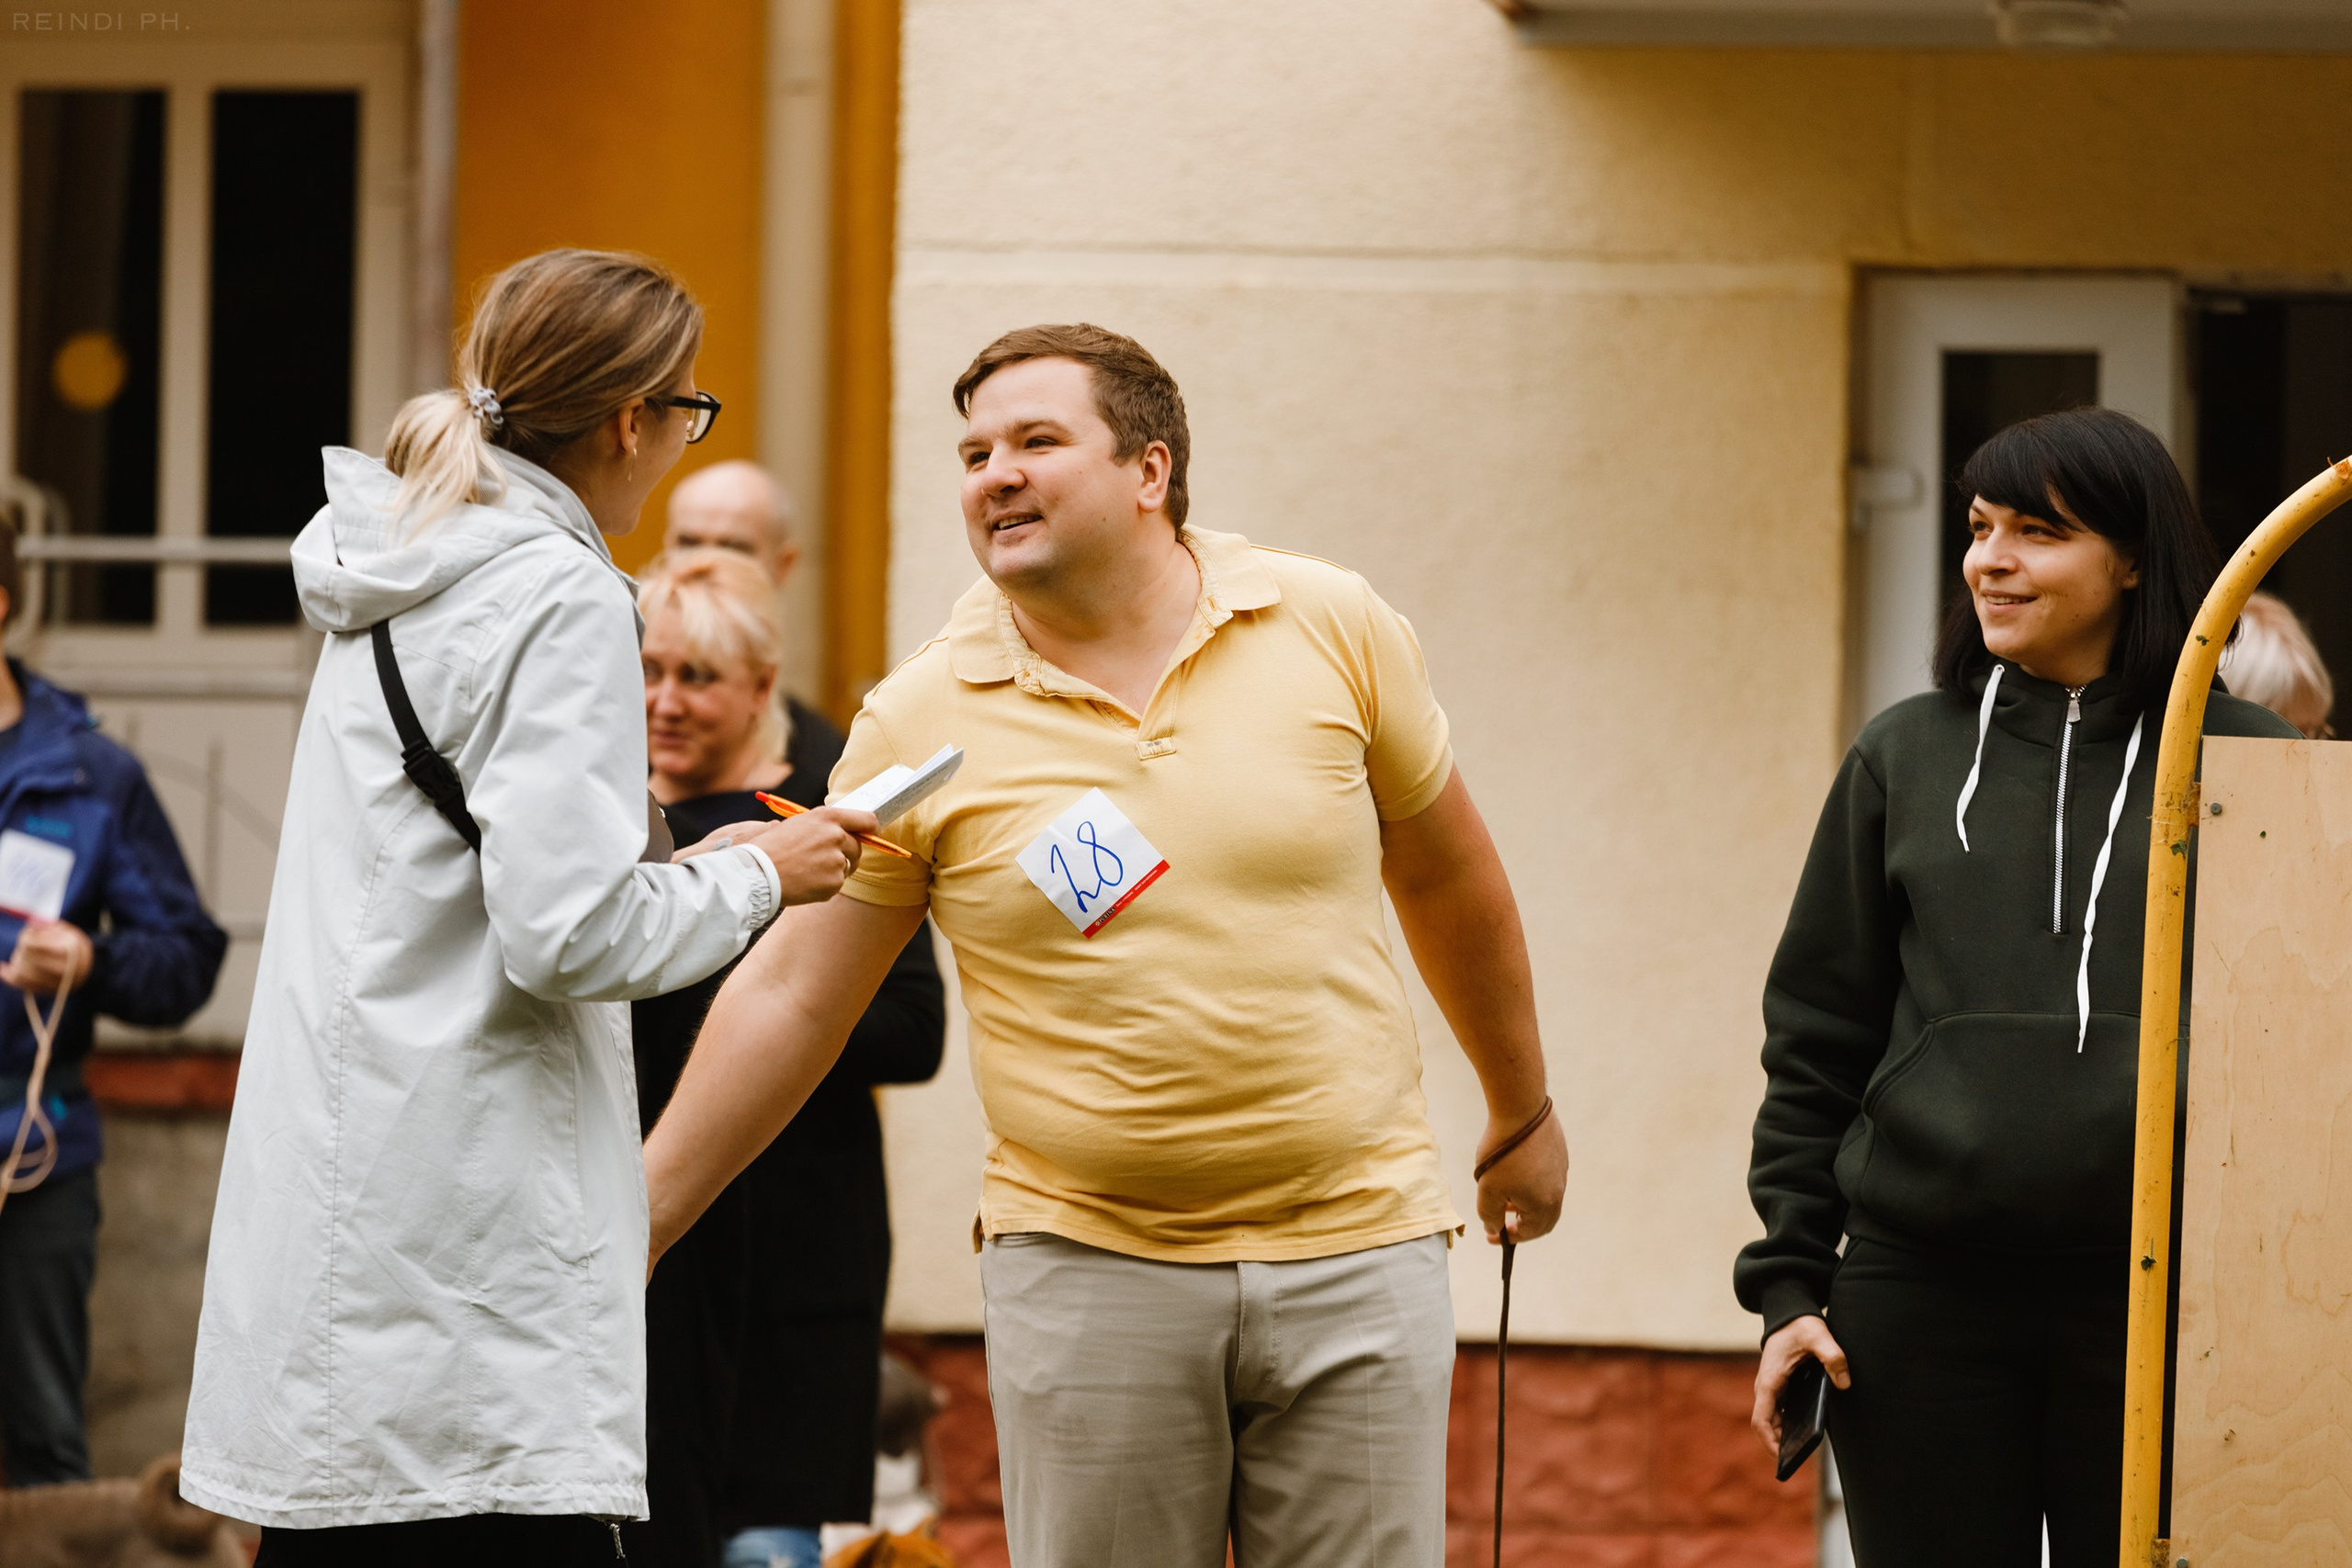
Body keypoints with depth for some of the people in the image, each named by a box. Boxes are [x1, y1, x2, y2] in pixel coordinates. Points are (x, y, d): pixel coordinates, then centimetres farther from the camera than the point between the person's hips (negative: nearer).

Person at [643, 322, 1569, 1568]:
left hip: (1354, 1249, 1)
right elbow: (788, 997, 3)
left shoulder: (1331, 628, 1)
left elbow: (1446, 877, 14)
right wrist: (634, 1227, 0)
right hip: (1087, 1268, -1)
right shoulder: (918, 725, -2)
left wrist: (1523, 1116, 24)